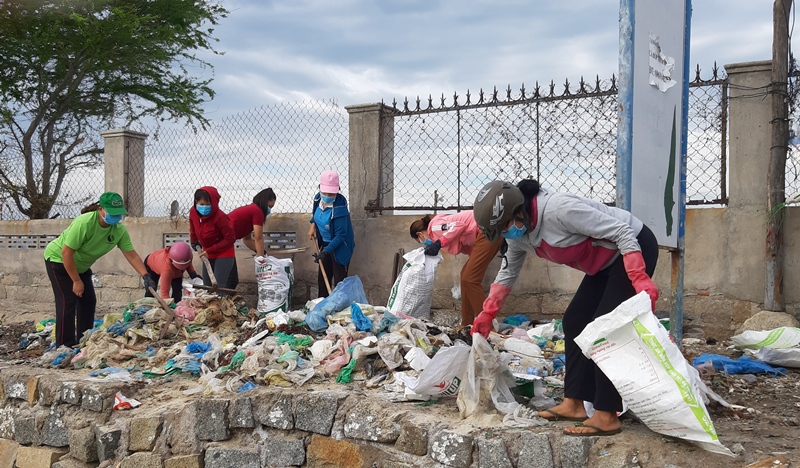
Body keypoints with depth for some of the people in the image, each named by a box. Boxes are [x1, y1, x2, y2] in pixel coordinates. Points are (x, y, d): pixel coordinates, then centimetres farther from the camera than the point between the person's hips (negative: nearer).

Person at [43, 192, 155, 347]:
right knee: (68, 301, -14)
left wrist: (145, 276, -26)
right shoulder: (84, 223, -35)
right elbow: (67, 253, -30)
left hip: (81, 265, 7)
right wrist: (76, 281, -24)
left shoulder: (119, 230, -17)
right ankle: (65, 346, -9)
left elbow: (132, 255, -13)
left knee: (89, 301, 5)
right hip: (58, 259, -7)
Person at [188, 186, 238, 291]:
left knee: (219, 287, -16)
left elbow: (230, 239, -21)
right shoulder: (193, 212, -10)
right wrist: (196, 244, 6)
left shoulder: (220, 217, -28)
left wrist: (210, 250, -19)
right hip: (208, 254, 7)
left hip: (223, 254, -7)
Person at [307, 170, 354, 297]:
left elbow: (340, 235, -28)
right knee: (322, 278, 17)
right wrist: (313, 225, 4)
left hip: (339, 246, -8)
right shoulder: (318, 198, -8)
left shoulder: (339, 209, -30)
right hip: (325, 244, 8)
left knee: (339, 282, -5)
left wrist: (326, 251, -35)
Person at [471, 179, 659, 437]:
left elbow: (621, 232, -28)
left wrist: (640, 279, -33)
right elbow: (508, 273, 15)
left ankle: (606, 417, -10)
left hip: (634, 249, -9)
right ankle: (574, 404, 12)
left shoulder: (559, 209, -31)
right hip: (606, 262, 9)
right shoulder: (518, 234, -2)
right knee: (574, 321, 6)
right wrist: (487, 314, 14)